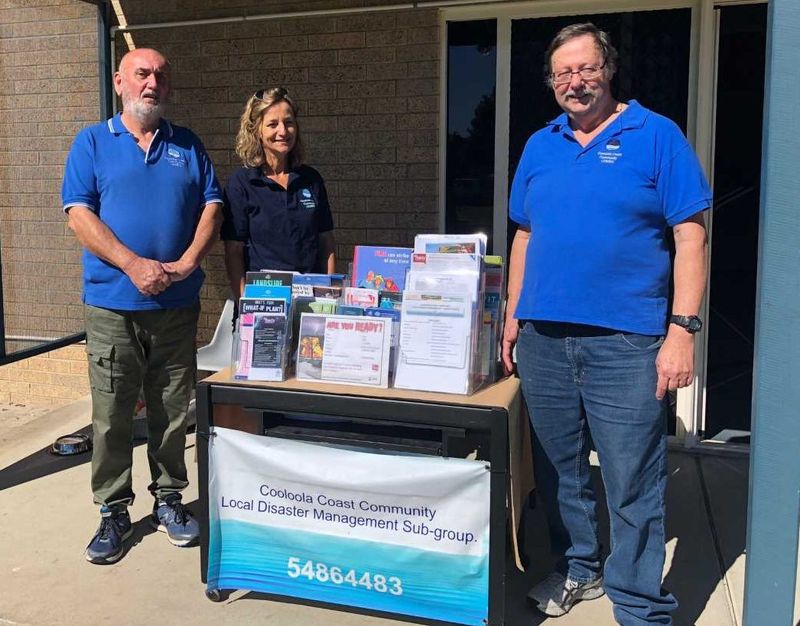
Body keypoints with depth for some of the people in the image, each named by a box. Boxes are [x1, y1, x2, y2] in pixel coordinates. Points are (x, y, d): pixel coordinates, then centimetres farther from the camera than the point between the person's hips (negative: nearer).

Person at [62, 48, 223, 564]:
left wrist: (187, 263, -11)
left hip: (178, 305, 2)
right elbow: (80, 213, -5)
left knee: (173, 411, 10)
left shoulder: (188, 146, 12)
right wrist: (134, 265, -17)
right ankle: (113, 511, 17)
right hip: (112, 305, -2)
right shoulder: (92, 143, 5)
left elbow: (212, 207, 6)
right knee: (111, 415, 3)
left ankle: (169, 498, 25)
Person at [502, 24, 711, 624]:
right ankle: (578, 568, 36)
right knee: (559, 469, 15)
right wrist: (514, 314, 12)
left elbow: (690, 238, -5)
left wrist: (683, 330, -12)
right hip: (542, 338, 5)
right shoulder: (540, 145, 13)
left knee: (633, 485, 0)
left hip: (625, 342, -5)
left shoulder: (657, 136, -1)